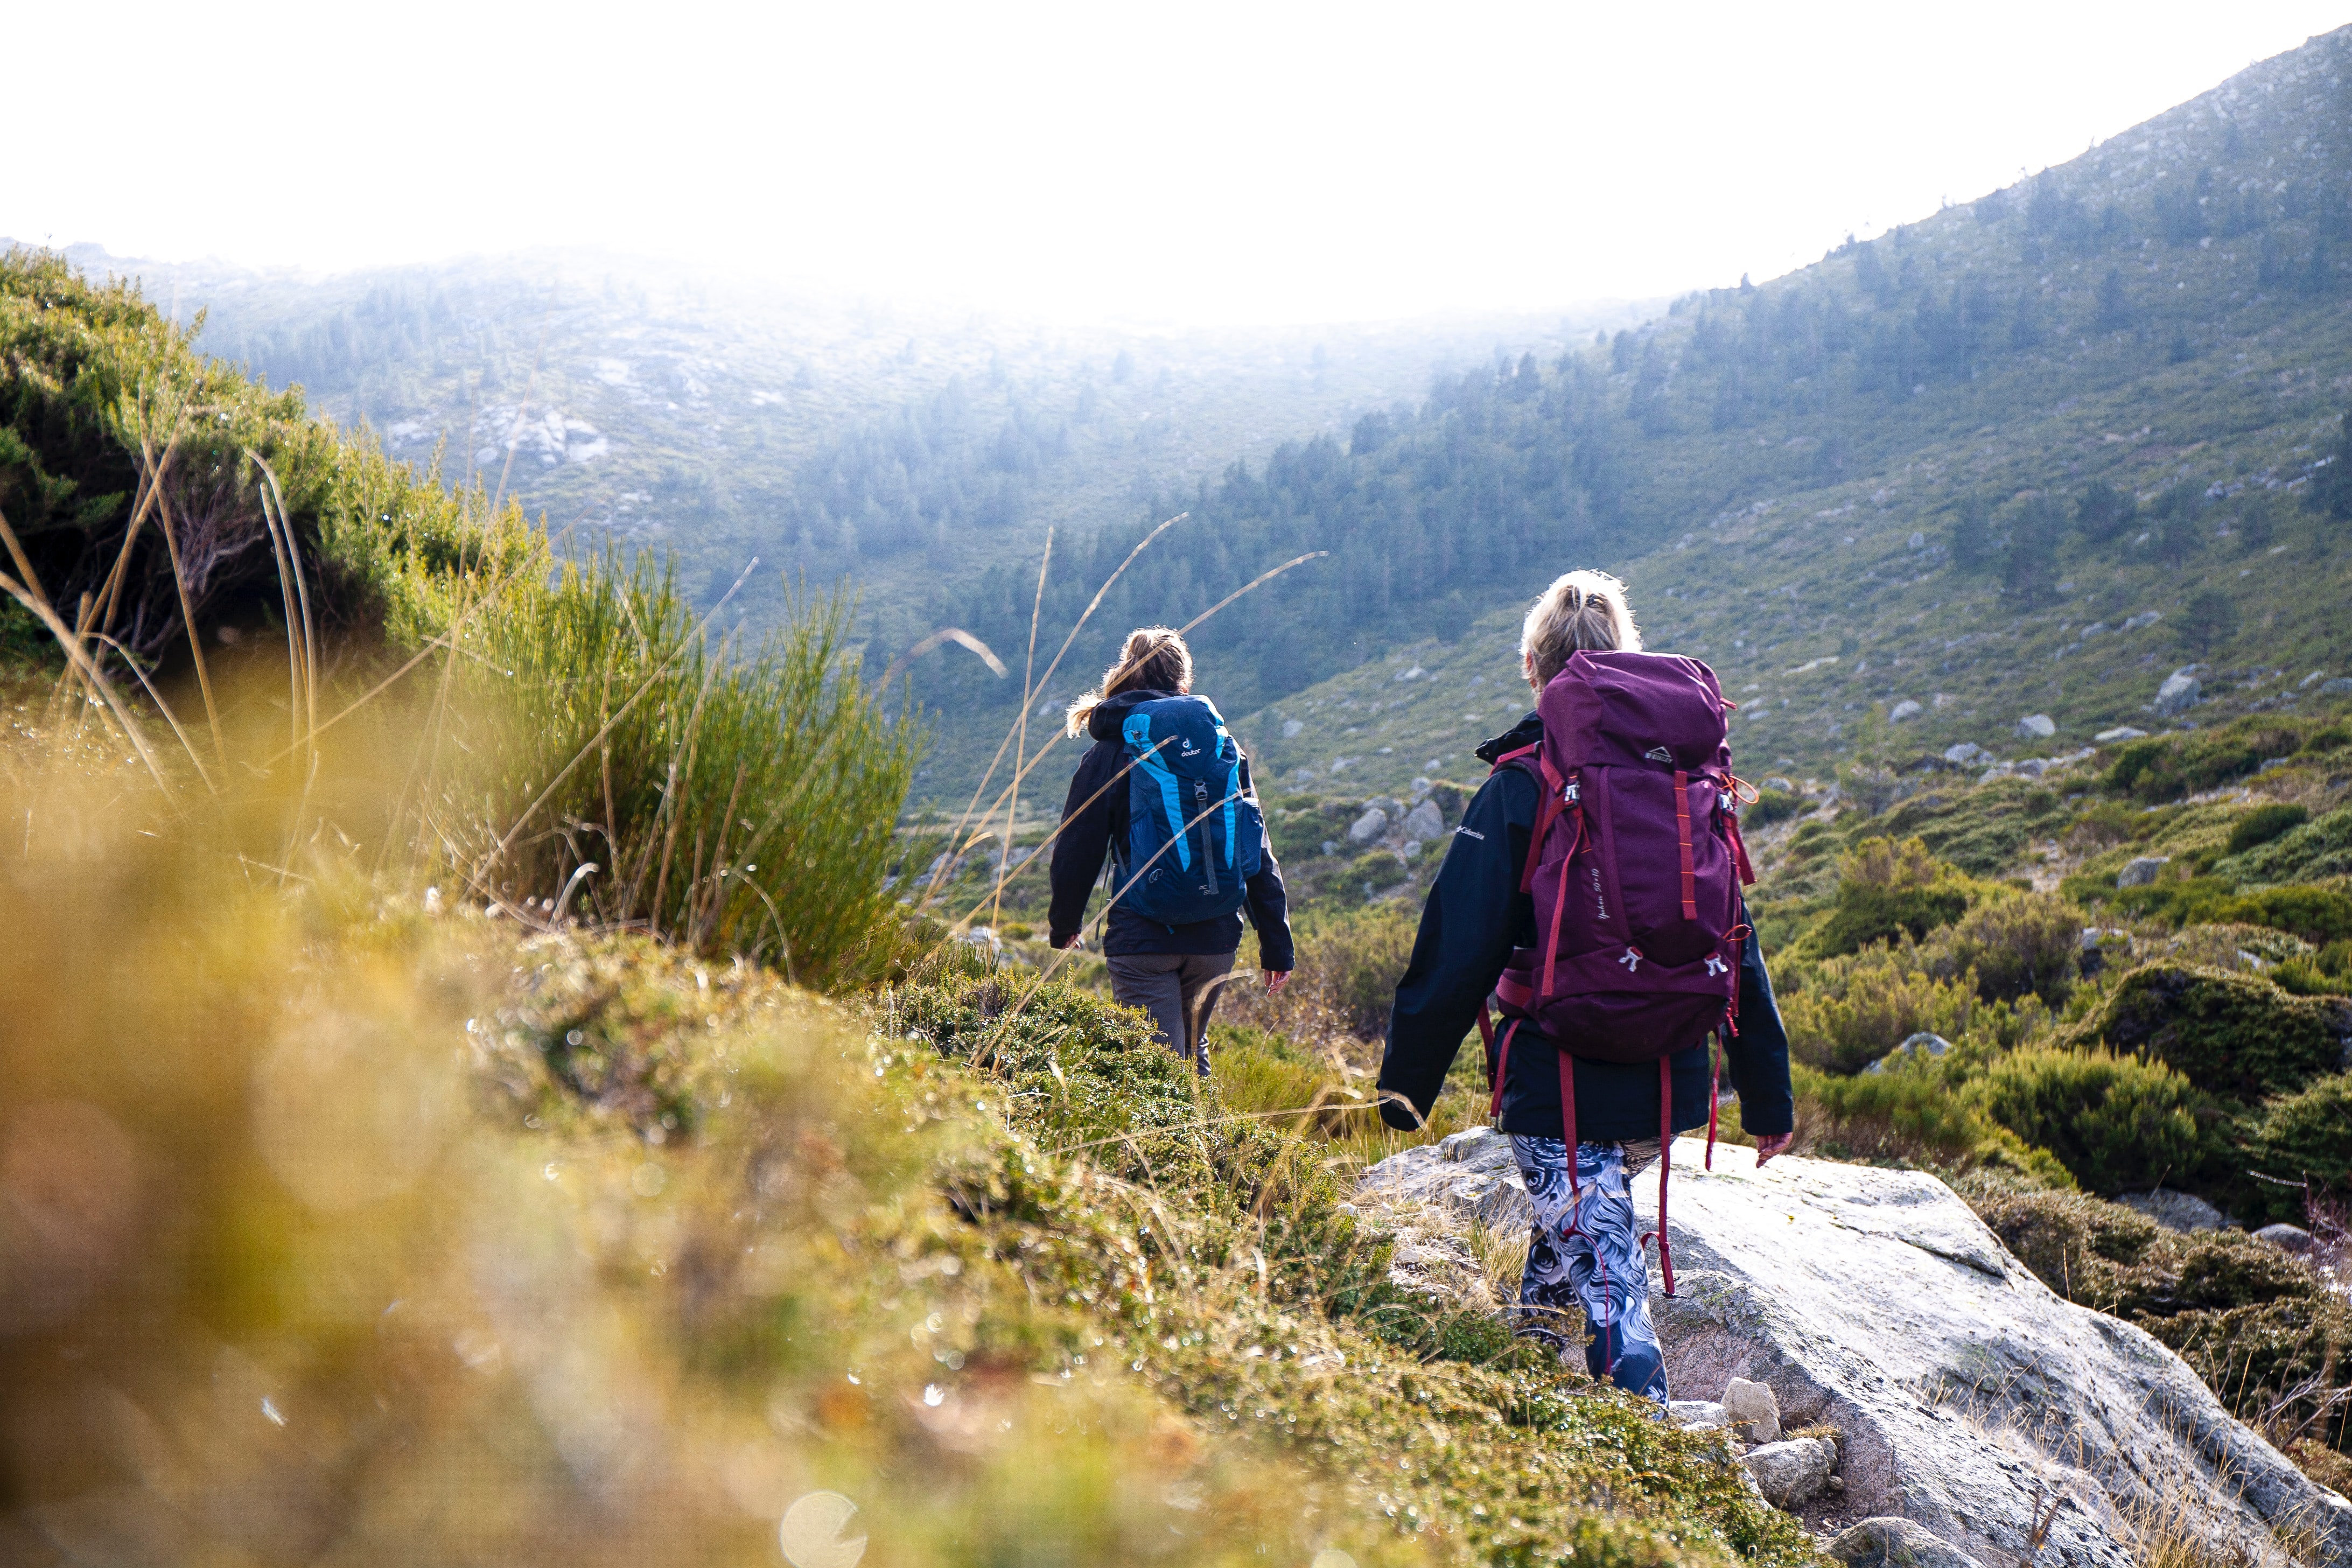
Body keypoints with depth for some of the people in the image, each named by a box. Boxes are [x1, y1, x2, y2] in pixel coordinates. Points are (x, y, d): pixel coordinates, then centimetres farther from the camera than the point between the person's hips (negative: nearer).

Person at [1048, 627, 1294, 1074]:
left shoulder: (1110, 754, -2)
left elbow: (1077, 852, -1)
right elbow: (1257, 853, 4)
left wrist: (1064, 925, 16)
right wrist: (1277, 944, 7)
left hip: (1143, 938, -4)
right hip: (1215, 936, 4)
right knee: (1192, 1054, 24)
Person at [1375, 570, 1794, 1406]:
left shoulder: (1518, 789, -9)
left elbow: (1457, 954, -12)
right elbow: (1737, 946, 7)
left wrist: (1404, 1081, -2)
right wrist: (1768, 1097, 13)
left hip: (1560, 1087, -6)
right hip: (1669, 1087, 6)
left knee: (1608, 1290, -3)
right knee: (1580, 1216, 29)